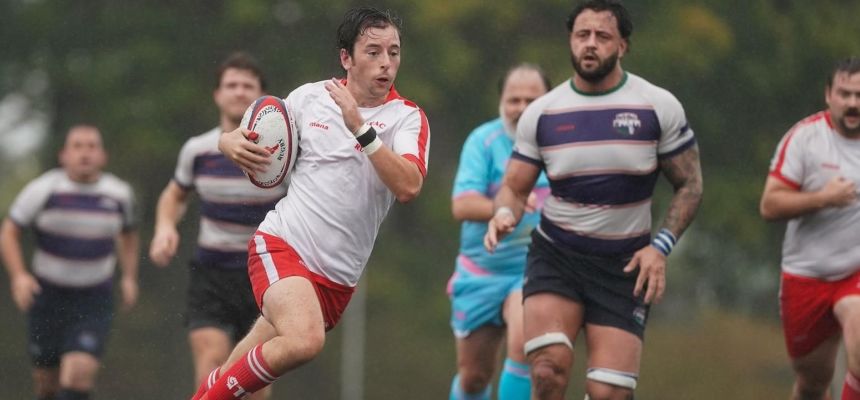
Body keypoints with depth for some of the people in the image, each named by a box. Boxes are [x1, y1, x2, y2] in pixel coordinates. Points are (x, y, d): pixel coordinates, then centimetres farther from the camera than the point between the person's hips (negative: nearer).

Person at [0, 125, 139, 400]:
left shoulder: (119, 194, 1)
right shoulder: (43, 189, -8)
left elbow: (127, 234, 21)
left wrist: (130, 277, 9)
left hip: (94, 302, 0)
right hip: (47, 296, 0)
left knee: (81, 370, -20)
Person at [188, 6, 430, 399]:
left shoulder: (407, 117, -2)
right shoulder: (310, 97, 3)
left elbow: (408, 186, -19)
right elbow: (247, 141, 15)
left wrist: (360, 128, -26)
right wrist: (232, 142, -9)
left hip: (337, 276, 2)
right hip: (281, 244, -2)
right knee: (305, 339, -30)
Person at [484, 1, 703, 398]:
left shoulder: (659, 107, -3)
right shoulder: (541, 113, 1)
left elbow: (689, 184, 3)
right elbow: (514, 187, 7)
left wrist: (661, 246, -10)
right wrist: (505, 214, -17)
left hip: (625, 265, 0)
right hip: (555, 257, 0)